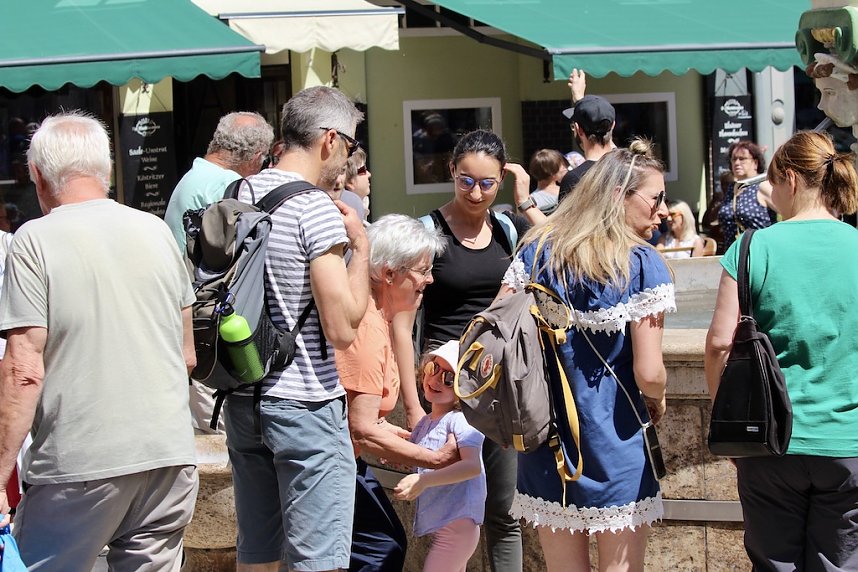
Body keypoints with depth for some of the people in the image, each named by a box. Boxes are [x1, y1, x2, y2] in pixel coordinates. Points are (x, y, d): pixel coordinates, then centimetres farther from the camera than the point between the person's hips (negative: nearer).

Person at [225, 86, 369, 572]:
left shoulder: (236, 197, 7)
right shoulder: (317, 210, -15)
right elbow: (342, 329, -19)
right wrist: (361, 247, -7)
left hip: (242, 399, 8)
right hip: (304, 405, -8)